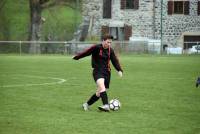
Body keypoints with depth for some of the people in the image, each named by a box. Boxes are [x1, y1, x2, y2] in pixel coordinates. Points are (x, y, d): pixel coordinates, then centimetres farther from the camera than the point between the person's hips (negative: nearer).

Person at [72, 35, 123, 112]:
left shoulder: (110, 51, 8)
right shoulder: (96, 48, -6)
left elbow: (115, 61, 10)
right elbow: (86, 53, 1)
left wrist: (119, 70, -4)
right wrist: (76, 58, 7)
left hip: (106, 72, 5)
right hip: (97, 71, -5)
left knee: (100, 93, 6)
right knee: (102, 86, -30)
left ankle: (86, 105, 25)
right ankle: (106, 105, -43)